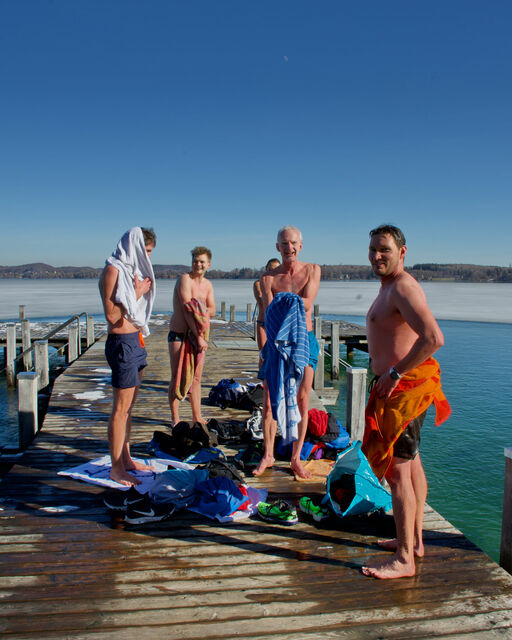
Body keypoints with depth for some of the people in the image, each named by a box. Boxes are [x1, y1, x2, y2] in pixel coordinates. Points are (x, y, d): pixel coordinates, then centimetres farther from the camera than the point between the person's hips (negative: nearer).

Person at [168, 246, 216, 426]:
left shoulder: (207, 285, 12)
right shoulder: (185, 279, -11)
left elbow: (212, 310, 6)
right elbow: (186, 310, -18)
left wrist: (199, 310, -16)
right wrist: (199, 337, -19)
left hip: (197, 336, 7)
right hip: (179, 335, -6)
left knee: (196, 378, 12)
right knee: (177, 377, -1)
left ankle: (197, 417, 22)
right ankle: (175, 419, 9)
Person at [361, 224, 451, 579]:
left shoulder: (403, 287, -16)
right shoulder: (389, 287, 17)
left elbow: (434, 338, -30)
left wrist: (395, 373, -23)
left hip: (402, 388, -11)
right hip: (399, 387, 11)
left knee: (397, 470, -6)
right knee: (411, 463, 18)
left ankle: (404, 560, 5)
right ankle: (414, 540, 33)